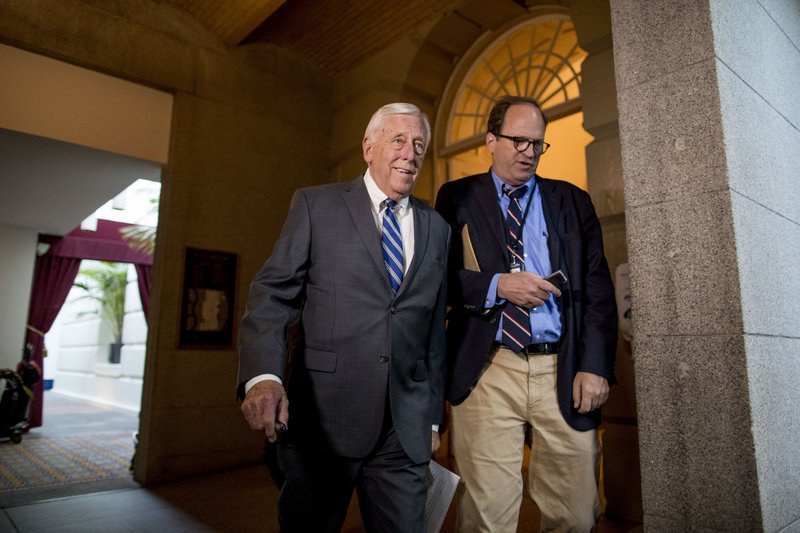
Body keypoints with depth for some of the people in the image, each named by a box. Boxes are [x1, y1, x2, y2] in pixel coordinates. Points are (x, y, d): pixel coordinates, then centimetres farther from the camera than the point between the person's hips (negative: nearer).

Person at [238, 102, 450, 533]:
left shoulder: (437, 228, 12)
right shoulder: (315, 205, 2)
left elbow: (435, 329, 13)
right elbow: (273, 294, -6)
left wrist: (433, 417, 14)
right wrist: (262, 375, -23)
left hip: (406, 431, 3)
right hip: (323, 419, -2)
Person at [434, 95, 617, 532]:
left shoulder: (573, 202, 14)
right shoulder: (457, 198, 9)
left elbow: (598, 290, 8)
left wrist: (595, 365, -2)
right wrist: (497, 285, -13)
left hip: (563, 371, 3)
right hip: (486, 372, -2)